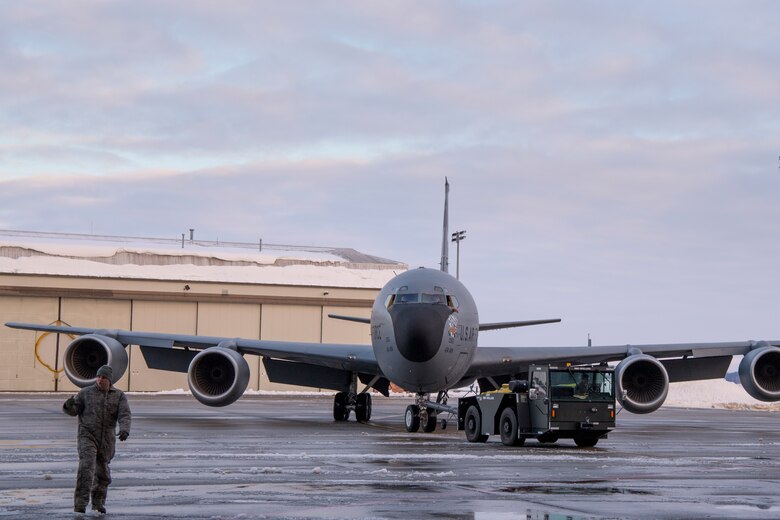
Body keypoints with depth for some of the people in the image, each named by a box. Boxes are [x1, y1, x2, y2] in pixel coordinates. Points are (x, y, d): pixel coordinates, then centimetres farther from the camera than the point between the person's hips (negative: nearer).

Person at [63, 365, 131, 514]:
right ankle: (80, 503, -22)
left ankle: (98, 503, 30)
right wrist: (69, 405, -23)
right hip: (88, 436, -2)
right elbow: (74, 410, 1)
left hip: (107, 440, 3)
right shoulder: (86, 393, 2)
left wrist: (124, 429, -28)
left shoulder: (119, 396, 4)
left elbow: (124, 415, -8)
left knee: (102, 472, 13)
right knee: (86, 468, -19)